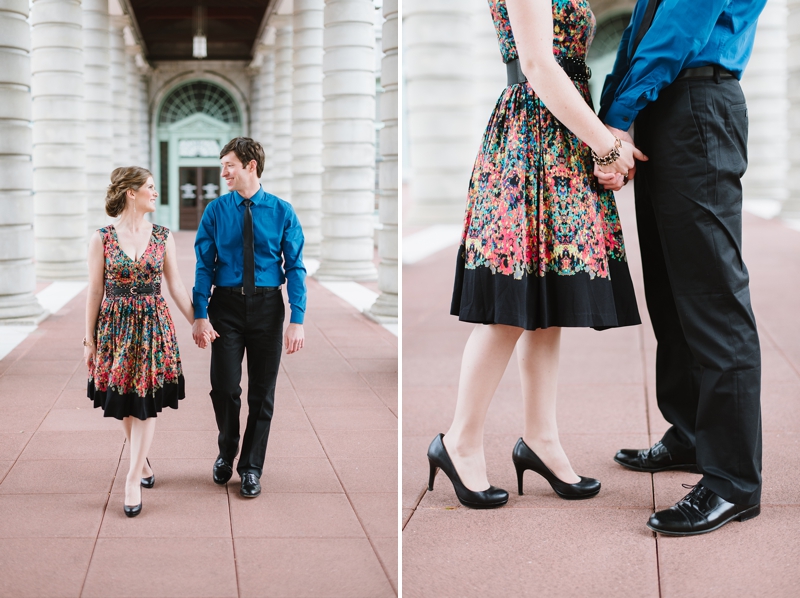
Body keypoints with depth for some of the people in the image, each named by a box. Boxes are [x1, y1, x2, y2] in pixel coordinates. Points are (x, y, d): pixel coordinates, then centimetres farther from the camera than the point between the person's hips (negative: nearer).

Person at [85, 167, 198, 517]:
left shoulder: (163, 237, 1)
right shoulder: (102, 239, -4)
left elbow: (176, 286, 7)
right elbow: (95, 291, -1)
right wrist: (89, 340, 0)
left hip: (153, 325, 1)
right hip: (115, 326, -1)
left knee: (146, 403, -3)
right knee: (123, 402, 8)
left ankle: (133, 480, -1)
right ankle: (141, 460, 30)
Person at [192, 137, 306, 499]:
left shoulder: (282, 212, -3)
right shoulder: (216, 211, 0)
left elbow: (295, 267, -5)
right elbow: (204, 265, -3)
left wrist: (297, 319, -13)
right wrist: (200, 315, -12)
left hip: (267, 306, 0)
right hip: (226, 306, 0)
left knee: (262, 391, 7)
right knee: (224, 386, 0)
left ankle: (251, 468, 20)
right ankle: (226, 453, 27)